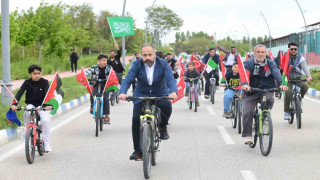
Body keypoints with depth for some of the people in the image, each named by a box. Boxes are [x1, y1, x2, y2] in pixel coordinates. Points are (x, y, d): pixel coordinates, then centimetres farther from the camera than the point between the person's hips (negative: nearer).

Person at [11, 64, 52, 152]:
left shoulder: (44, 82, -10)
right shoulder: (27, 82, -8)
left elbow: (48, 94, -22)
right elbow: (19, 93, -19)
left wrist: (48, 104, -41)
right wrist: (14, 104, -36)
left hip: (42, 105, -1)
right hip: (31, 104, 1)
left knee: (45, 120, -24)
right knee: (27, 113, -33)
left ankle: (46, 144, -13)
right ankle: (26, 131, -6)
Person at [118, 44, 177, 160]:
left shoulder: (163, 64, -11)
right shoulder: (137, 65, -9)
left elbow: (170, 78, -23)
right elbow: (128, 79, -19)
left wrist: (173, 92, -45)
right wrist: (122, 92, -40)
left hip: (160, 94, -1)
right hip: (141, 95, 1)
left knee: (167, 107, -32)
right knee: (136, 119, -15)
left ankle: (162, 127, 1)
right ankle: (138, 150, -3)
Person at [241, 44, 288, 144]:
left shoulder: (270, 63, 7)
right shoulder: (248, 63, 0)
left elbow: (276, 73, -11)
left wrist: (281, 84, -31)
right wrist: (244, 85, -41)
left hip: (266, 91, 2)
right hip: (250, 92, -1)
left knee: (270, 100, -31)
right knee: (248, 112, -17)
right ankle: (247, 135, -5)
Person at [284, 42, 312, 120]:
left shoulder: (300, 57, -8)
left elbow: (304, 67, -23)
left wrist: (308, 76, -41)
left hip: (298, 78, 1)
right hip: (288, 79, -1)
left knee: (305, 86, -28)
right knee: (288, 92, -23)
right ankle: (287, 111, -7)